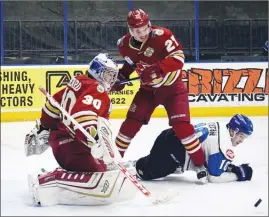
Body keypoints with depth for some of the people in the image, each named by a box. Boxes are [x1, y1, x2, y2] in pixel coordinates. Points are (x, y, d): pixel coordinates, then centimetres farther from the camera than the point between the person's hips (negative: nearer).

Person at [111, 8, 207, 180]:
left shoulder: (162, 35, -26)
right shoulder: (125, 44, -8)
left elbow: (178, 58, -32)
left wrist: (158, 68, -44)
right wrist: (121, 77, 1)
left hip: (172, 87, -4)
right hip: (148, 88, 4)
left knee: (182, 125, -16)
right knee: (131, 123, -2)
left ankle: (200, 164, -5)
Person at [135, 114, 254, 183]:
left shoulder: (221, 128, 10)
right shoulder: (226, 147, -18)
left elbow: (213, 160, 21)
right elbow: (214, 177, -15)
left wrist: (232, 167, 8)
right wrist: (238, 174, -6)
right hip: (171, 148, -10)